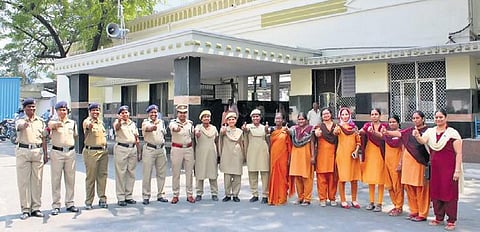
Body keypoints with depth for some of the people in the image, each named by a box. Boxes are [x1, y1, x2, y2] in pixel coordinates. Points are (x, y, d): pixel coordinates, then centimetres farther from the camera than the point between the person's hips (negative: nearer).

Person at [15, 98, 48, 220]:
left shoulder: (40, 121, 12)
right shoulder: (20, 120, 1)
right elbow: (19, 126, -25)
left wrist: (45, 154, 10)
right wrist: (24, 125, -48)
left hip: (38, 151, 3)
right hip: (23, 151, -3)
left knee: (37, 180, 5)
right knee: (23, 181, -2)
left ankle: (36, 208, 12)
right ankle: (25, 209, 4)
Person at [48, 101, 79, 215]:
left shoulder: (72, 123, 11)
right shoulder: (53, 122, -2)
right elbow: (51, 125, -27)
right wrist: (57, 124, -48)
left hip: (70, 152, 4)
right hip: (57, 152, -3)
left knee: (70, 179, 7)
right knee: (56, 179, 0)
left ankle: (69, 203, 17)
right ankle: (56, 205, 7)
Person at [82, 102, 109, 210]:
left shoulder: (101, 121, 16)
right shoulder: (87, 121, -7)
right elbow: (88, 125, -32)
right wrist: (90, 124, -55)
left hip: (103, 151, 6)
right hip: (91, 151, -6)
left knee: (102, 175, 8)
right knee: (91, 177, -2)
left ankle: (102, 199, 17)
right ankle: (88, 202, 5)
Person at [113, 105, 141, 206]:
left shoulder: (133, 124, 17)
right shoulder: (117, 122, 1)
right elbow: (117, 127, -25)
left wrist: (139, 152, 14)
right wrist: (119, 120, -47)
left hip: (133, 149, 5)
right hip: (121, 149, -5)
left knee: (131, 173, 7)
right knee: (121, 173, -3)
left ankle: (129, 196, 16)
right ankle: (121, 197, 2)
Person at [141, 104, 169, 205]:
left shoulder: (161, 122, 12)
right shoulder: (145, 122, -4)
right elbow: (148, 129, -28)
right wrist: (154, 125, -48)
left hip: (161, 149, 5)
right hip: (149, 149, -5)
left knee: (161, 173, 8)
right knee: (147, 174, -3)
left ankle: (160, 195, 19)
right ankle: (146, 196, 5)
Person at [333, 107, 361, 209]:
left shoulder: (354, 127, 9)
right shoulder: (339, 126, -1)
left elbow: (358, 141, 12)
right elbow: (335, 133, -25)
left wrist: (356, 151, -6)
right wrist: (336, 131, -49)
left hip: (353, 155, 3)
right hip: (342, 154, -3)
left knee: (354, 178, 5)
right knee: (342, 178, -1)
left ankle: (354, 200, 17)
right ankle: (343, 201, 8)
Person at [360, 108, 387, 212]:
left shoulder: (383, 126, 1)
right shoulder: (367, 125, 7)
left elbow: (382, 136, -18)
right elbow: (361, 132, -12)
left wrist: (373, 132, -36)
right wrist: (360, 131, -35)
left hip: (380, 154, -2)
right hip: (369, 153, 3)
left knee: (380, 179, -2)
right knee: (370, 179, 7)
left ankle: (379, 203, 4)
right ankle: (371, 202, 16)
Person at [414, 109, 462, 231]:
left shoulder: (452, 133, -6)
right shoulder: (430, 131, 7)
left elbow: (458, 153, -7)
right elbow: (423, 141, -12)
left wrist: (457, 170, -11)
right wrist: (417, 136, -34)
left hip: (449, 169, -4)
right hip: (435, 168, 5)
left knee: (449, 193, -2)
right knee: (435, 192, 10)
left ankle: (451, 221, 8)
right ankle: (439, 218, 23)